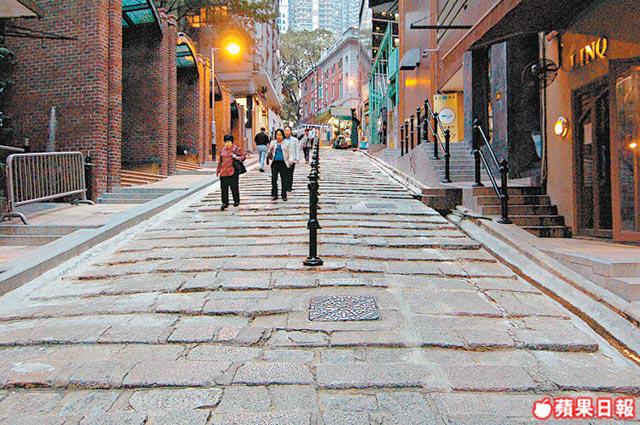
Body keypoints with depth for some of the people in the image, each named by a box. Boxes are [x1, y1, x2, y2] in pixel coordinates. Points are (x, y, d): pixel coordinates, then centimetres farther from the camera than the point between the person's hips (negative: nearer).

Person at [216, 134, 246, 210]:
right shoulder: (222, 149, 13)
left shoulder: (236, 149, -1)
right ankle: (225, 202, 13)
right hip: (223, 172, 4)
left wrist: (238, 158, -19)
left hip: (232, 172, -4)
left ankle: (236, 201, 21)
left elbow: (244, 156, 1)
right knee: (224, 187, 4)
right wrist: (218, 170, 20)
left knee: (234, 187, 2)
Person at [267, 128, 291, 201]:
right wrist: (270, 150, -6)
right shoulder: (273, 143, 12)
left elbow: (289, 153, 7)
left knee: (284, 179, 1)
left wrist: (290, 161, -8)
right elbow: (269, 154, 15)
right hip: (275, 163, 1)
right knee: (274, 179, -2)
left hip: (283, 163, -1)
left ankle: (284, 195, 10)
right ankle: (274, 194, 7)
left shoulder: (287, 143, 8)